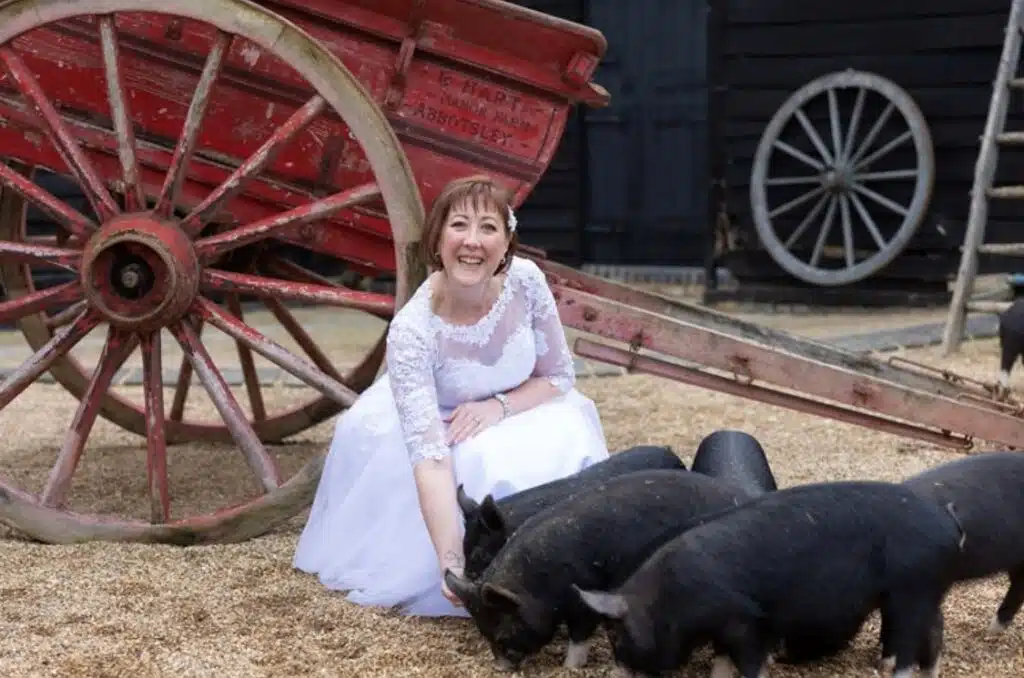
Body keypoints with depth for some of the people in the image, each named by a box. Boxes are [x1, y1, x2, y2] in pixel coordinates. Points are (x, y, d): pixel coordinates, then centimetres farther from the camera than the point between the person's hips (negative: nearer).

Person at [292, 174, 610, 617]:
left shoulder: (526, 281, -23)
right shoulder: (412, 330, -33)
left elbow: (559, 377, -8)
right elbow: (430, 456, -40)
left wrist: (499, 405, -28)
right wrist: (451, 564, -50)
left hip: (517, 418, 3)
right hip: (438, 426, -3)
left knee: (559, 455, -28)